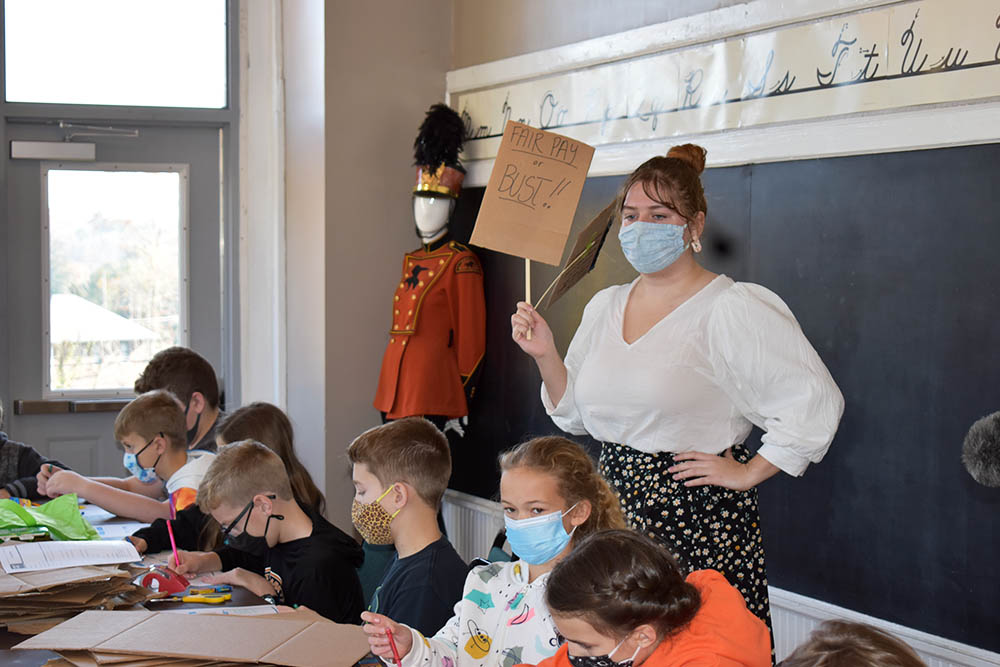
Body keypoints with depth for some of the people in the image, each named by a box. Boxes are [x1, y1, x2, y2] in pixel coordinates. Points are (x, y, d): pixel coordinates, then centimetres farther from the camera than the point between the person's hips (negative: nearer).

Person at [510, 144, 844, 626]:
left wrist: (748, 473, -12)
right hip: (616, 506, 6)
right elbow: (576, 413, 16)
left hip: (699, 521, -6)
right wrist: (546, 356, 1)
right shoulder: (604, 306, 10)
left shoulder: (733, 309, -11)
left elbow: (815, 401, -15)